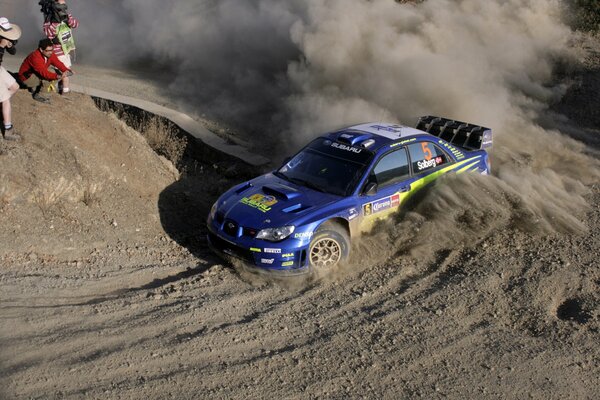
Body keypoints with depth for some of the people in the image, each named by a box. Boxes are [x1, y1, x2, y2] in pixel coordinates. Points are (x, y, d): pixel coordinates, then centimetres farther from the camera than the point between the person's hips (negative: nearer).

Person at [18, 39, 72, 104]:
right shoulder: (35, 57, -34)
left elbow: (58, 63, -14)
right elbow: (44, 73, -42)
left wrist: (66, 70, -34)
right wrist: (57, 76, -55)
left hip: (37, 74, 8)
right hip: (27, 77, -8)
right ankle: (37, 94, -7)